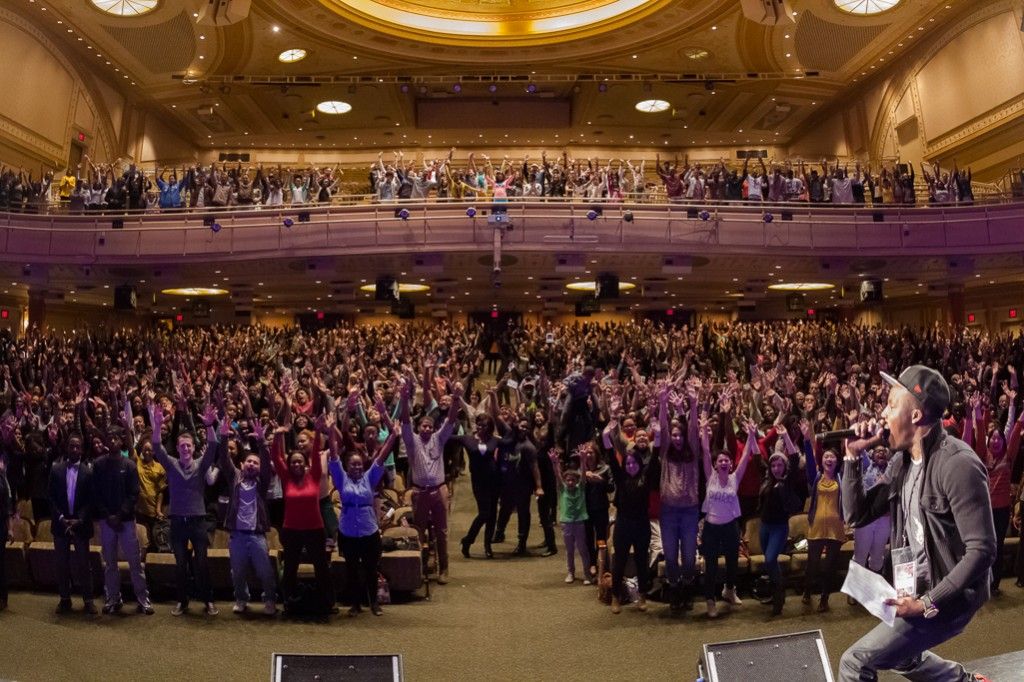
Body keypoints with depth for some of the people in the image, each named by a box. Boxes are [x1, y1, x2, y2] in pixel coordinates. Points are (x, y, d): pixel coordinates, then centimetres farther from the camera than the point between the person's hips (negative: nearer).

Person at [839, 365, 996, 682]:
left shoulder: (957, 466, -25)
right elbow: (858, 514, 5)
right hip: (917, 588, 9)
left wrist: (929, 603, -26)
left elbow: (982, 550, -26)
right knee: (901, 656, 31)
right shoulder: (902, 461, 1)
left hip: (947, 595, -9)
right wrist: (853, 457, -6)